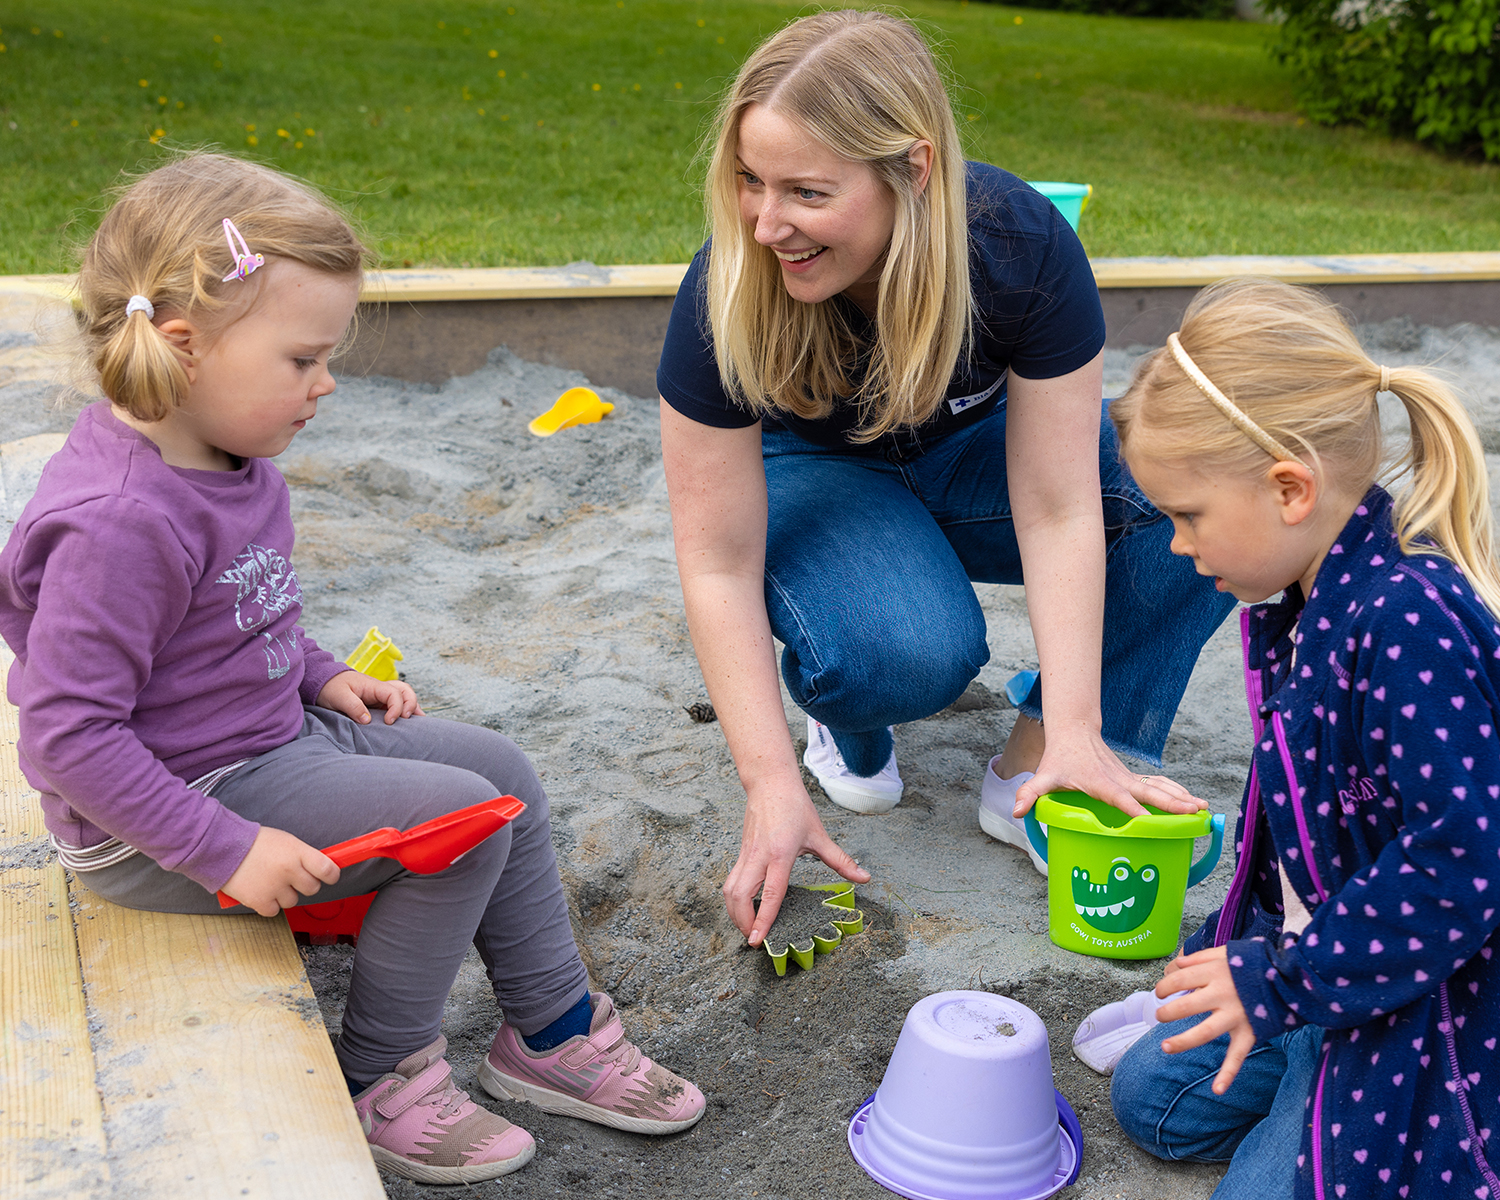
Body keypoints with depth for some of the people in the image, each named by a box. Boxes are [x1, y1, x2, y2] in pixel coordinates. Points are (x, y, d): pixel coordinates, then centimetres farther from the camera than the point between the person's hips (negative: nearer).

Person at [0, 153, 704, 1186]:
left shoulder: (229, 456, 2)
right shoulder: (120, 520, -29)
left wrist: (320, 675, 5)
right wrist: (226, 849, -27)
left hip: (275, 735, 10)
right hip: (171, 808, -10)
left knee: (503, 770, 5)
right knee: (462, 818, -17)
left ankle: (553, 1031, 16)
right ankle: (377, 1079, 1)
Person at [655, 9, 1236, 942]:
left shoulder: (1023, 245, -31)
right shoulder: (728, 296, -31)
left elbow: (1057, 512, -26)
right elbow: (720, 566, -26)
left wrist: (1075, 734, -31)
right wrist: (773, 787, -29)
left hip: (972, 449, 2)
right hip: (814, 471, -2)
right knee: (909, 653, -36)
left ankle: (1031, 769, -14)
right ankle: (852, 726, 1)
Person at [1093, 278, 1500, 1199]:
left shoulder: (1410, 622, -31)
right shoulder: (1312, 602, 1)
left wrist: (1279, 983, -24)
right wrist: (1244, 946, 17)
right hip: (1328, 944, 10)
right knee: (1153, 1098, 17)